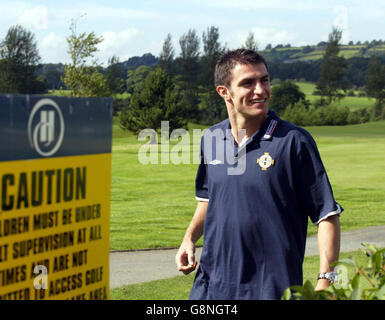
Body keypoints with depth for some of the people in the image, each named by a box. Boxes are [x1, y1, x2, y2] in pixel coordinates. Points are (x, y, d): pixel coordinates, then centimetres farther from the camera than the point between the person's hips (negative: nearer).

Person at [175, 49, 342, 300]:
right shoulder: (211, 139, 5)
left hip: (273, 288, -4)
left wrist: (326, 279, -17)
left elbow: (327, 214, -9)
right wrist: (190, 239, 9)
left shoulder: (294, 141, -10)